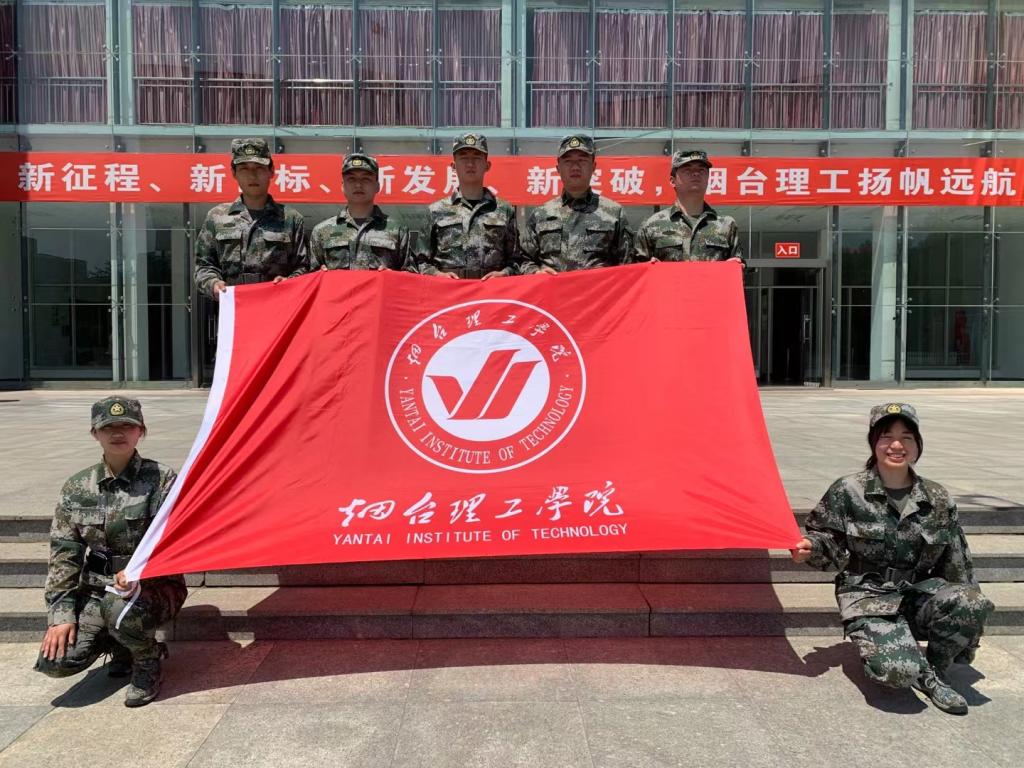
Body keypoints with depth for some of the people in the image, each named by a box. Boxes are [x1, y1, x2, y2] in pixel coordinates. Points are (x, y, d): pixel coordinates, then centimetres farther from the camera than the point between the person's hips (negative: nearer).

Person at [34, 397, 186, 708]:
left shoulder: (161, 479, -9)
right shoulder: (77, 487, 2)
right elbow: (63, 553, 1)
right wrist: (60, 614, -6)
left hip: (154, 586, -4)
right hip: (97, 589, 4)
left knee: (119, 608, -37)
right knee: (55, 660, -15)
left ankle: (148, 663, -4)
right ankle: (122, 647, 17)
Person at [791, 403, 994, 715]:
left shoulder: (937, 499, 4)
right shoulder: (847, 491, -6)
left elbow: (957, 562, 10)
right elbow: (829, 541, 2)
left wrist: (969, 615, 9)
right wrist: (810, 548, -20)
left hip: (921, 593, 4)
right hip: (869, 596, -3)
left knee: (973, 604, -29)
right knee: (897, 669, -29)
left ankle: (934, 670, 0)